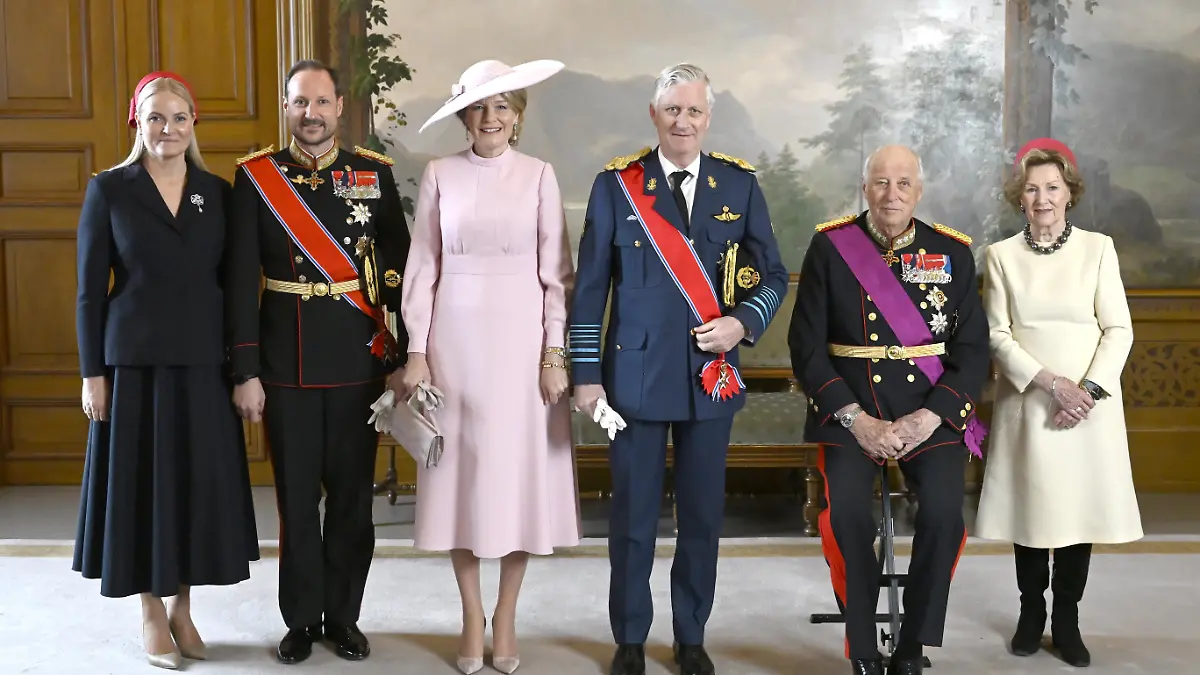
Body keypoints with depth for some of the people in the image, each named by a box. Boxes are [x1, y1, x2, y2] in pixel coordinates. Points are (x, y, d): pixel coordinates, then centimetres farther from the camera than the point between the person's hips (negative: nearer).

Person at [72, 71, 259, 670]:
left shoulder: (218, 191, 6)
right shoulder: (109, 189, -1)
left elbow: (232, 282, 8)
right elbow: (90, 288, -2)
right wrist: (92, 372, -6)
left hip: (203, 362, 3)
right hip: (135, 360, -2)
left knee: (201, 481, 7)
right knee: (142, 481, 5)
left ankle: (182, 606, 25)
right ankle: (152, 613, 21)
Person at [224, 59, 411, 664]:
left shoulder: (375, 173, 2)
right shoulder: (255, 176, 1)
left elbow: (400, 269, 2)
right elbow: (240, 280, -2)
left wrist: (402, 357, -2)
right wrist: (245, 371, -6)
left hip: (359, 359, 1)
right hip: (285, 361, 0)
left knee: (352, 495, 8)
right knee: (296, 497, 8)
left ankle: (344, 616, 23)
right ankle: (301, 620, 22)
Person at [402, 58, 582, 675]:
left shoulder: (539, 175, 2)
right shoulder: (439, 174, 4)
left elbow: (556, 271, 1)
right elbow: (422, 268, 4)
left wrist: (554, 353, -5)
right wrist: (417, 351, -1)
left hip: (521, 340, 0)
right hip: (456, 339, 1)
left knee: (519, 471, 4)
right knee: (463, 471, 5)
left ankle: (505, 618, 19)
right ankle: (471, 618, 20)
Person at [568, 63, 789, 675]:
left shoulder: (740, 185, 4)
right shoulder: (616, 185, 0)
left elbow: (773, 275, 8)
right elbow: (589, 287, 0)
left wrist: (743, 323, -11)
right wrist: (586, 375, -3)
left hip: (712, 375, 2)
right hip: (637, 374, -1)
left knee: (703, 516, 11)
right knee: (632, 517, 7)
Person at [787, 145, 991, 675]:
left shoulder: (953, 252, 5)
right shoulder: (830, 246, 1)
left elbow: (972, 350, 4)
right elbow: (806, 346, -2)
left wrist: (927, 418, -12)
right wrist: (857, 420, -12)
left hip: (929, 413, 1)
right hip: (849, 412, -1)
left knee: (944, 512, -25)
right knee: (845, 512, -27)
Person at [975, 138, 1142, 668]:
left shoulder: (1098, 247, 1)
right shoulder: (1002, 254, 3)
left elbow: (1119, 330, -1)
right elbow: (997, 335, -2)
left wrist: (1088, 390, -13)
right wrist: (1051, 381, -14)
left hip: (1089, 402, 0)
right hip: (1026, 402, 0)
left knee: (1080, 507, 2)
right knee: (1030, 506, 5)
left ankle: (1067, 620, 14)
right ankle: (1031, 613, 20)